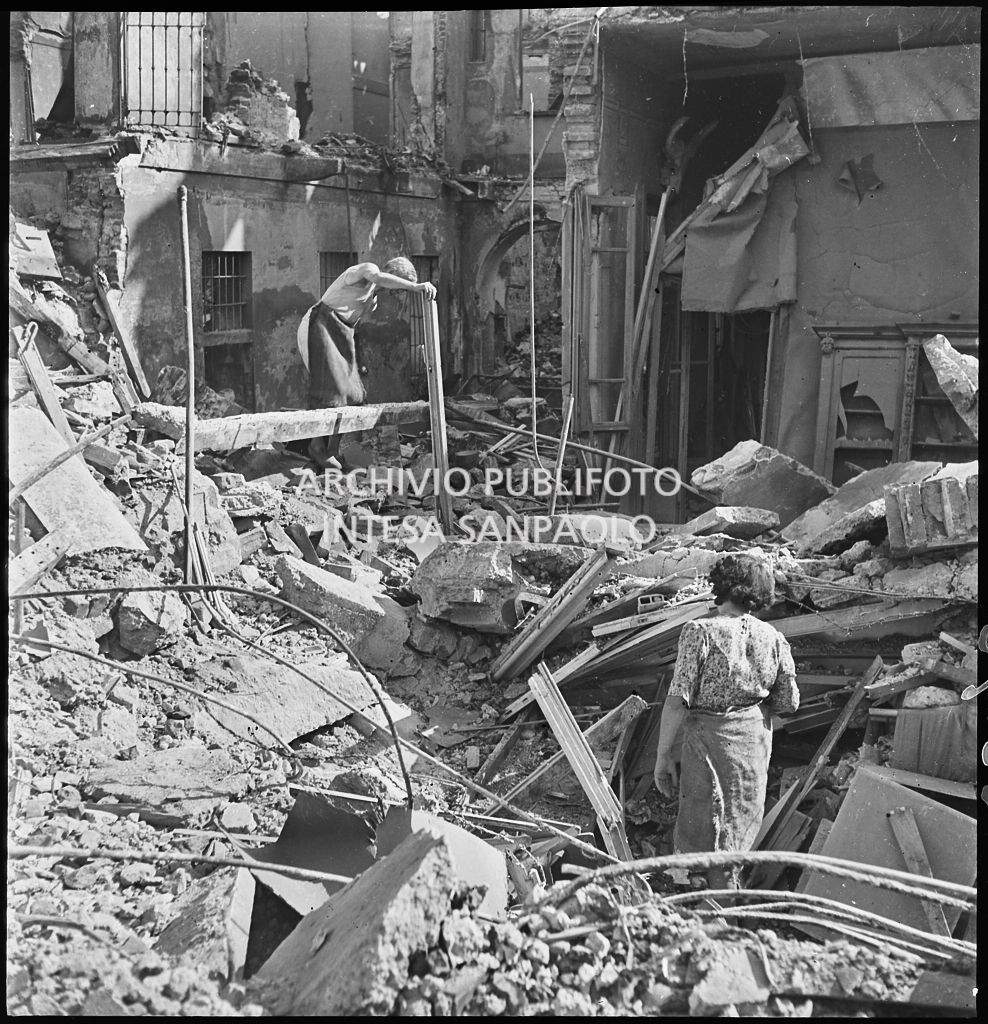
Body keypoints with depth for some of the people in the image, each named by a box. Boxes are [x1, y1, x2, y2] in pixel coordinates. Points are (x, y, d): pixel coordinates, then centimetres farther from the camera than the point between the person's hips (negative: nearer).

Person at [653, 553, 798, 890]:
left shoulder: (700, 632, -17)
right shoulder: (773, 638, -3)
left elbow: (678, 701, -19)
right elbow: (788, 702, 3)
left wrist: (663, 756, -11)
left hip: (709, 737, -5)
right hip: (755, 737, 5)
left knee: (699, 834, 6)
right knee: (740, 826, 21)